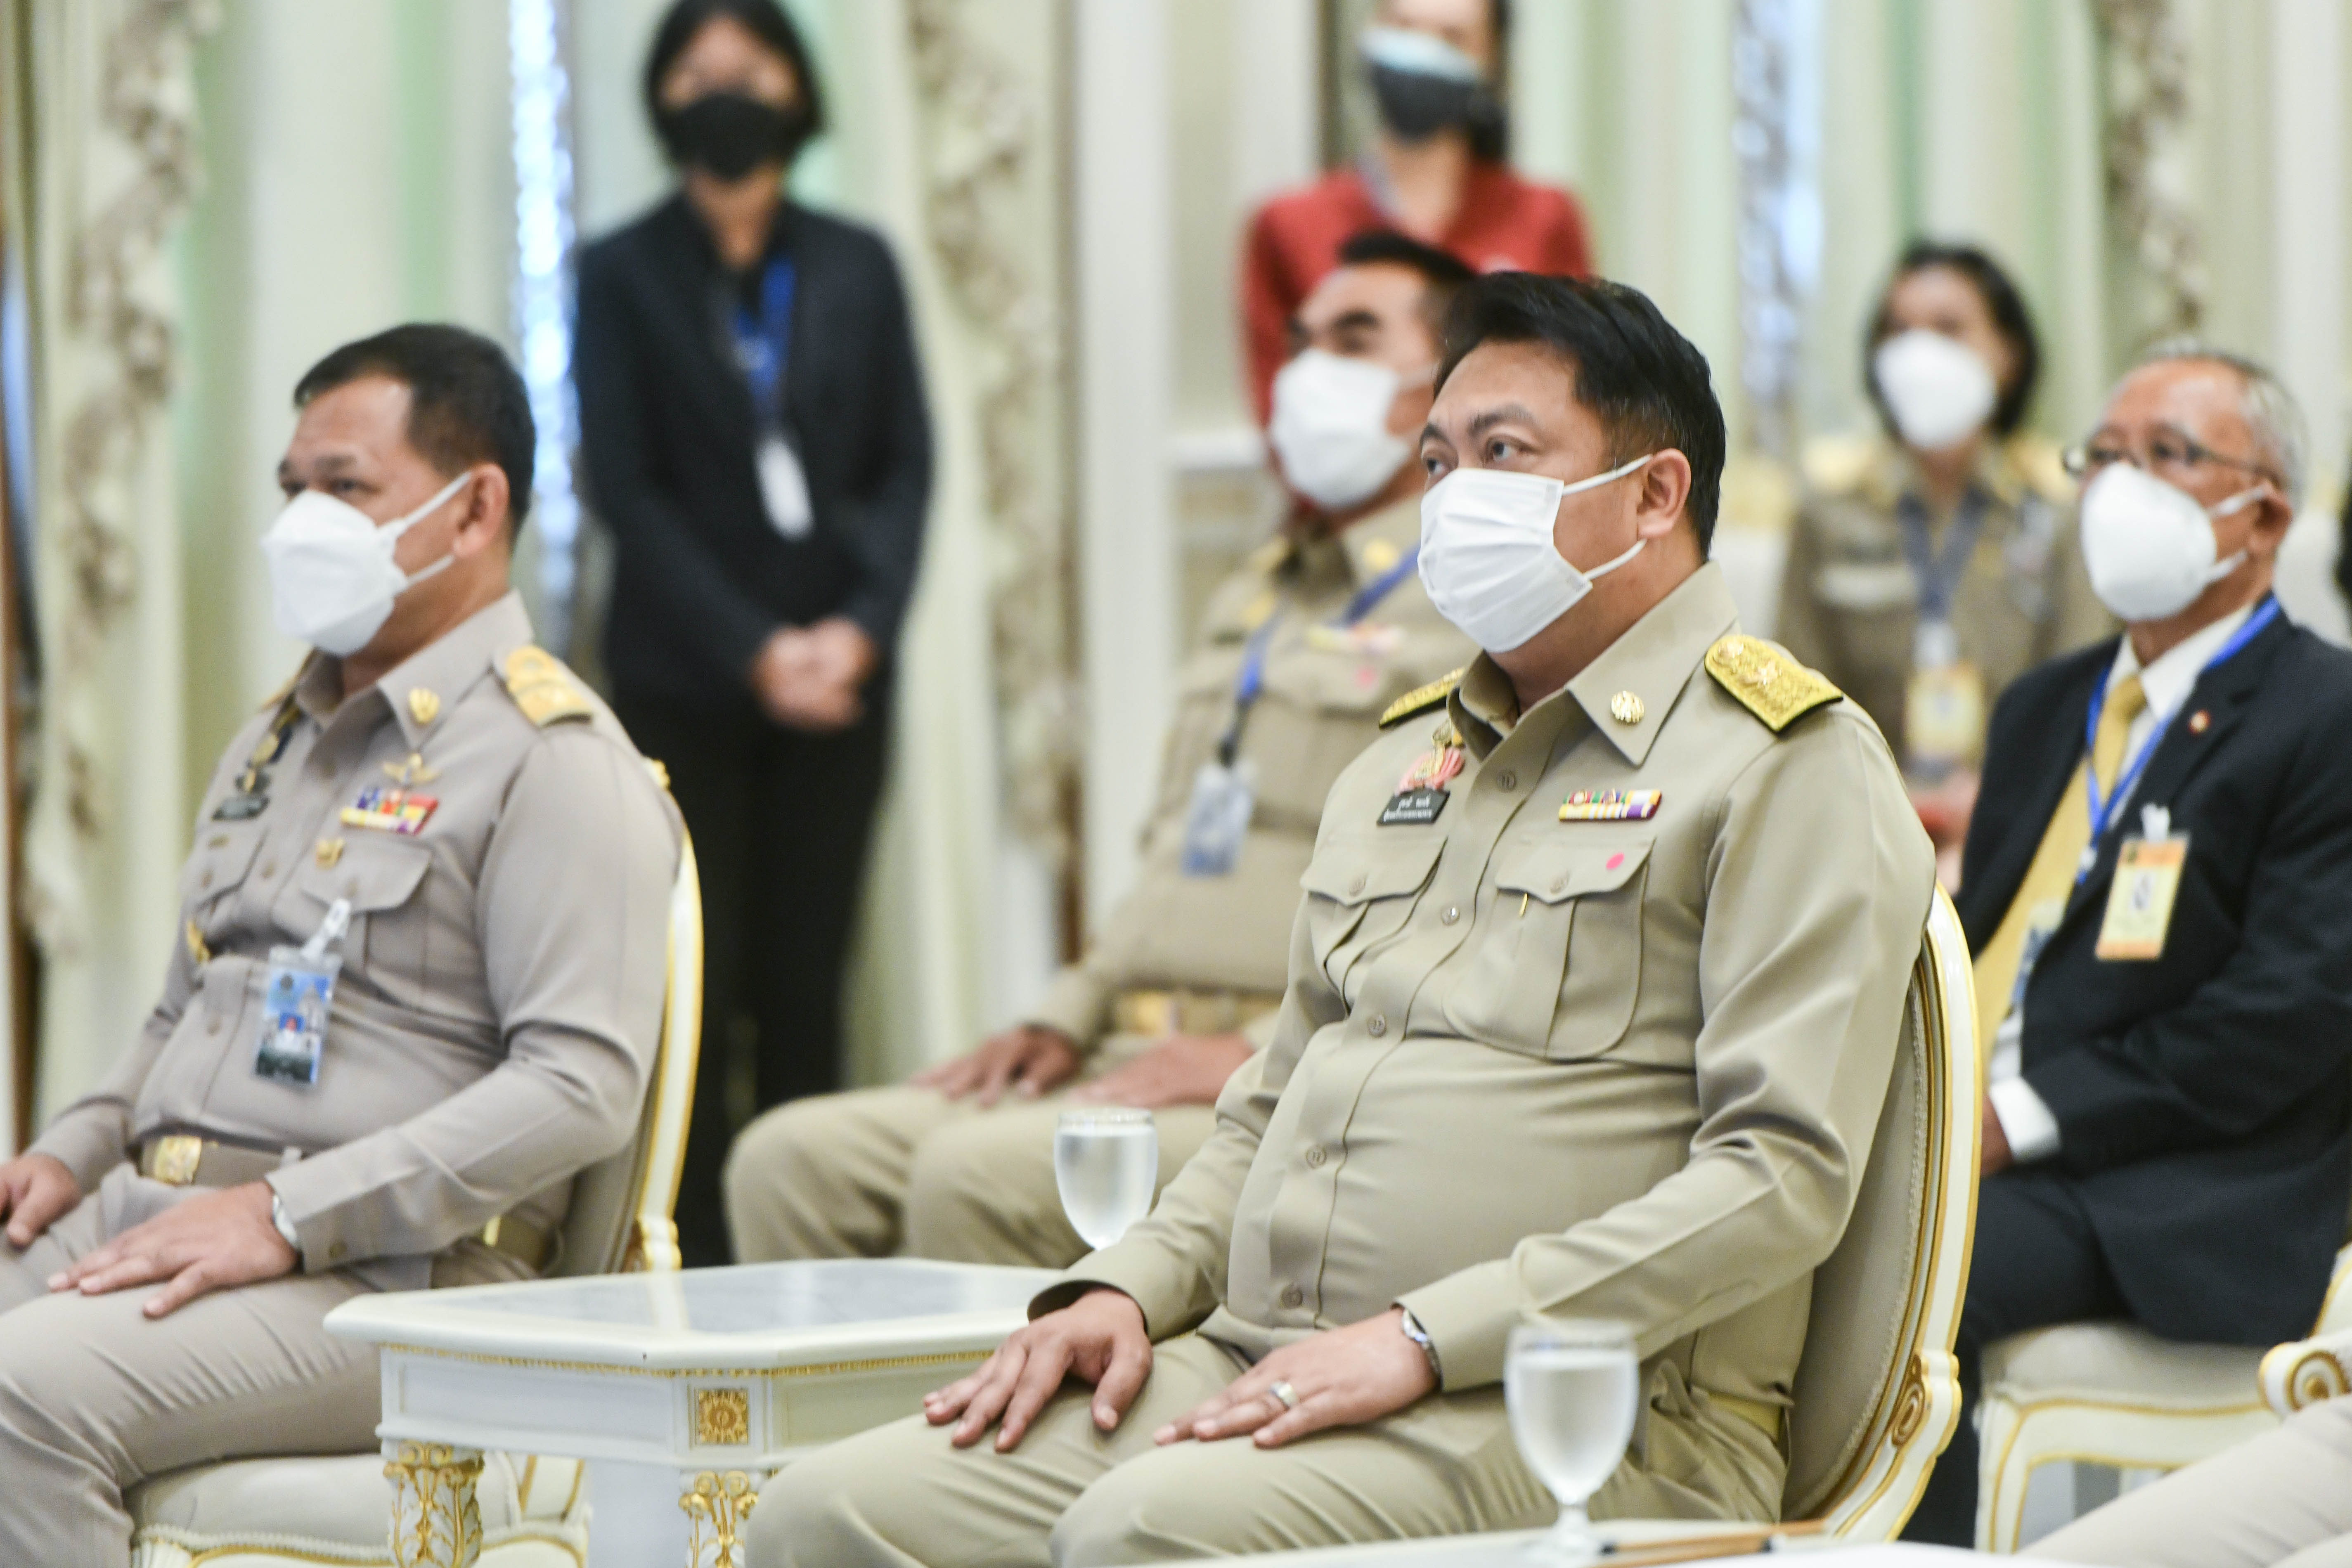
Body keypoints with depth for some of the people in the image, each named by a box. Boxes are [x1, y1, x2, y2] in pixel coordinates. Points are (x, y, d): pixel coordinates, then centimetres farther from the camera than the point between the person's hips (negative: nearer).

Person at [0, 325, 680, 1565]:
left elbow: (582, 1084, -16)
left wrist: (290, 1214, -20)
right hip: (141, 1223, 8)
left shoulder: (553, 758, -5)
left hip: (372, 1277, -8)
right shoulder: (277, 740, 23)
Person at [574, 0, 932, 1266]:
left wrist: (861, 627, -8)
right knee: (699, 985, -6)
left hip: (838, 678, 2)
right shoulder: (622, 274, 3)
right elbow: (624, 487, -2)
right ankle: (692, 1263, -3)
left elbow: (905, 465, 8)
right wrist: (753, 651, -10)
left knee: (807, 982, 1)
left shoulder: (856, 267, 11)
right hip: (681, 683, -2)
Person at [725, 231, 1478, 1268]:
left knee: (980, 1178, -32)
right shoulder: (1251, 602, 28)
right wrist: (1063, 1022, 15)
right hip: (1127, 1060, 9)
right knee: (792, 1162, -11)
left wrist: (1264, 1051, -19)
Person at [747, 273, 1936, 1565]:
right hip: (1257, 1365, 7)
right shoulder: (1398, 765, 25)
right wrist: (1127, 1288, 9)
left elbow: (1784, 1171, -12)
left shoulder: (1786, 768, -1)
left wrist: (1428, 1338, -18)